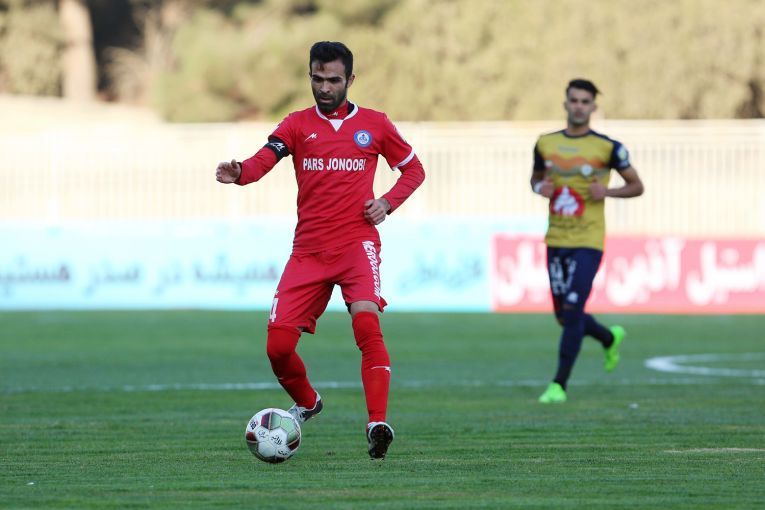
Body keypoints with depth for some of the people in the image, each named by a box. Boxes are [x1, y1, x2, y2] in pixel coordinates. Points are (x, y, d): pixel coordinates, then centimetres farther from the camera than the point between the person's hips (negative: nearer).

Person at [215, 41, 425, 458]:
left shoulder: (374, 124, 8)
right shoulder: (297, 124, 7)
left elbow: (413, 170, 18)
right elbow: (265, 158, -11)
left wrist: (388, 203, -1)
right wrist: (239, 174, -34)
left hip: (357, 242, -2)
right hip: (308, 249, 2)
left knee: (366, 322, -28)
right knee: (278, 344, -5)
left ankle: (377, 424, -31)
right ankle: (306, 403, 27)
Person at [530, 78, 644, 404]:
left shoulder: (607, 148, -6)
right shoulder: (546, 144, 6)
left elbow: (636, 186, 4)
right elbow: (536, 178, 22)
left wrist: (607, 192, -15)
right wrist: (540, 187, -2)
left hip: (587, 242, -5)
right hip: (556, 242, 5)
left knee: (572, 313, -14)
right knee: (564, 316, 12)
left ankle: (559, 385, -8)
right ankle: (610, 338, 42)